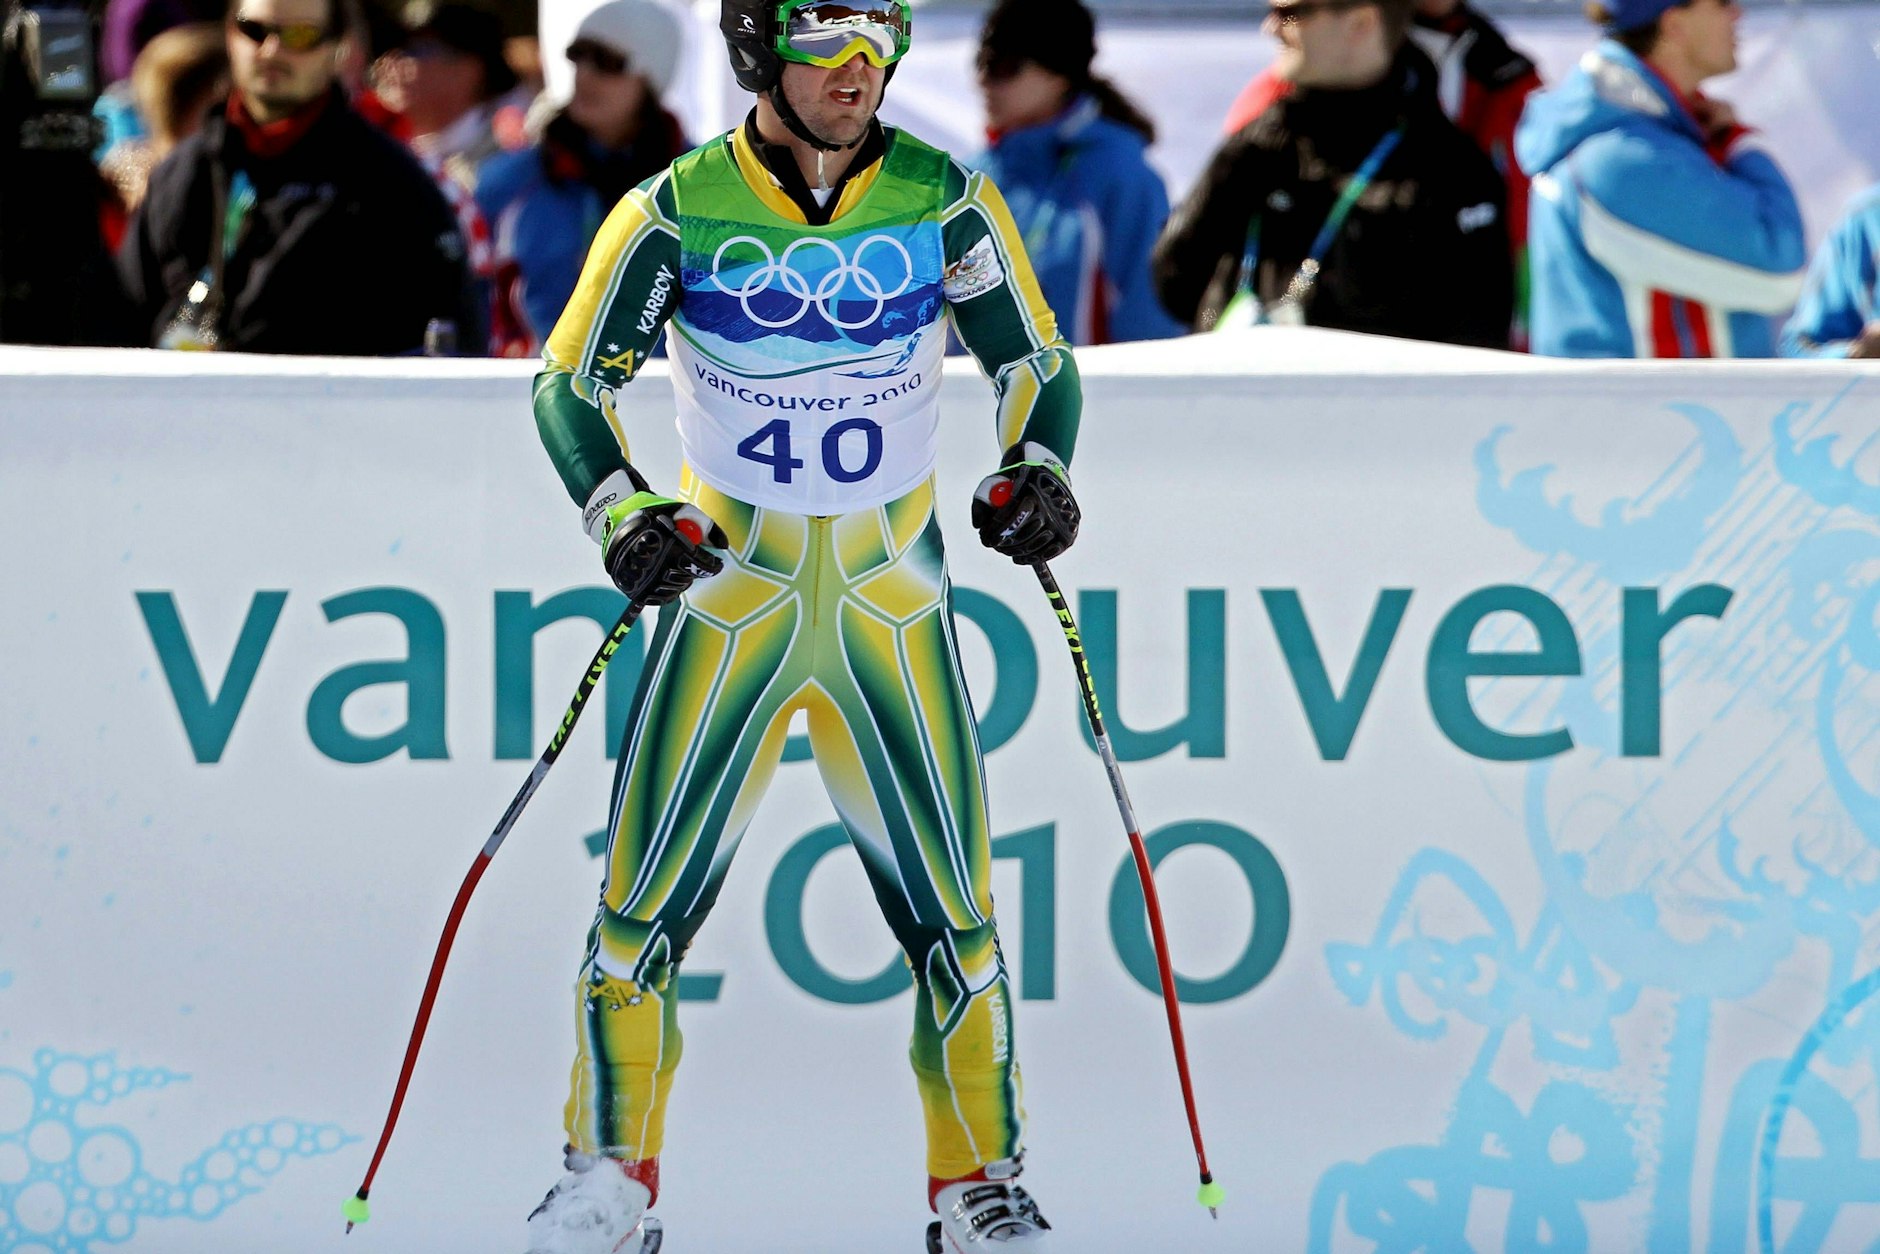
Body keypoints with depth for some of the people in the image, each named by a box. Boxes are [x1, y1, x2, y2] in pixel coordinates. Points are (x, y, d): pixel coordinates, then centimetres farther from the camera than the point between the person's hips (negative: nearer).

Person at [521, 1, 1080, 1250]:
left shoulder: (946, 201, -4)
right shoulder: (677, 211, -7)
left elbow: (1038, 361, 6)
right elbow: (572, 383, -1)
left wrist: (1037, 468, -14)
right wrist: (624, 512, -17)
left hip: (892, 602, 1)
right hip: (729, 588, -1)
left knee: (951, 911, -2)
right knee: (648, 900, -3)